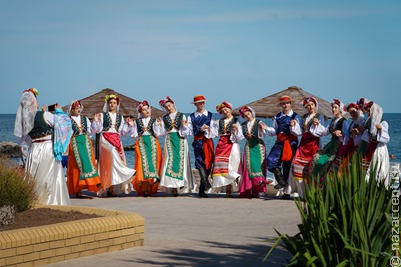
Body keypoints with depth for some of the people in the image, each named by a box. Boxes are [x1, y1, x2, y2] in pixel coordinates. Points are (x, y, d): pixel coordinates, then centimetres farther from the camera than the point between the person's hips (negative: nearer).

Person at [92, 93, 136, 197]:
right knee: (112, 153, -33)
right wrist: (96, 121, -11)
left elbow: (122, 132, 15)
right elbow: (97, 129, 4)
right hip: (105, 139, -3)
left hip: (116, 140, 3)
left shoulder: (120, 117, 18)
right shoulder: (102, 115, 9)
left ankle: (113, 189, -6)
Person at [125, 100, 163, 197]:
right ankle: (143, 188, -10)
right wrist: (131, 126, -1)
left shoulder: (154, 120, 8)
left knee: (153, 159, -14)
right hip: (141, 143, 1)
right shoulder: (137, 122, 13)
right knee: (143, 161, -11)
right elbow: (134, 135, 10)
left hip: (152, 142, 0)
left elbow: (157, 134, 1)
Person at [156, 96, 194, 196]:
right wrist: (158, 125, -1)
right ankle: (173, 187, -11)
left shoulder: (182, 116, 7)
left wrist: (184, 125, -14)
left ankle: (182, 183, 0)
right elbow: (162, 133, 12)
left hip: (180, 140, -1)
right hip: (169, 141, 1)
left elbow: (187, 132, 5)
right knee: (170, 160, -9)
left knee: (181, 160, -6)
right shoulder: (164, 118, 12)